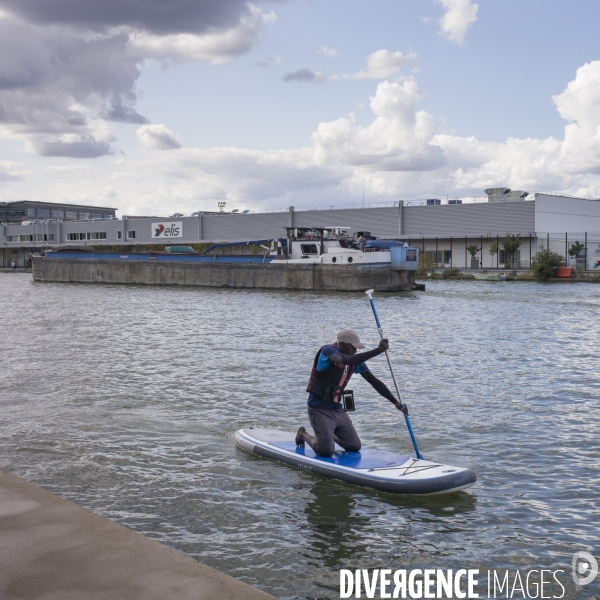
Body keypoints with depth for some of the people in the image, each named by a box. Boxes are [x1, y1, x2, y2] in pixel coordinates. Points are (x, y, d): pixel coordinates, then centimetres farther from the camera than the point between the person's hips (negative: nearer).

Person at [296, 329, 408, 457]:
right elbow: (349, 360, -38)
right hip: (320, 409, -7)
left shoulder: (356, 360, 3)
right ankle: (304, 435, 15)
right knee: (326, 451, -15)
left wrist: (396, 402, -2)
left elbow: (374, 382, 4)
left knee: (354, 447, 4)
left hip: (338, 409, 7)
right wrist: (378, 350, -39)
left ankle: (328, 434, 29)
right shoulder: (328, 351, -19)